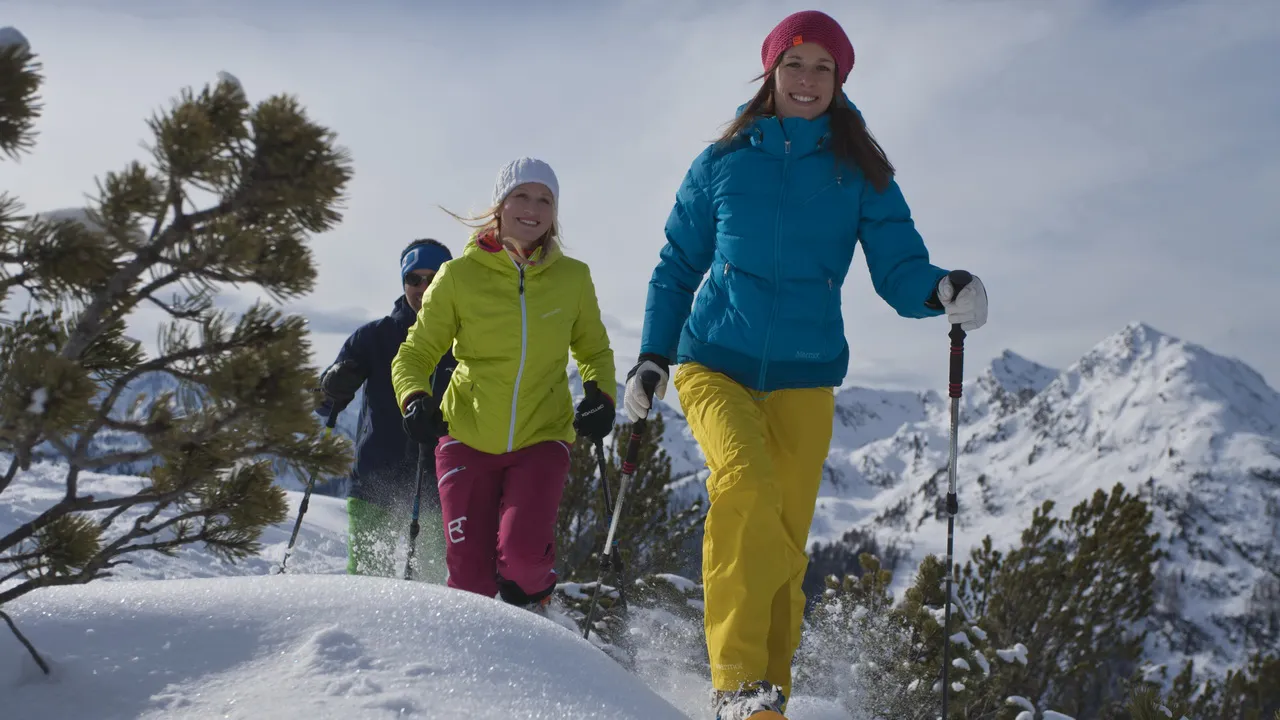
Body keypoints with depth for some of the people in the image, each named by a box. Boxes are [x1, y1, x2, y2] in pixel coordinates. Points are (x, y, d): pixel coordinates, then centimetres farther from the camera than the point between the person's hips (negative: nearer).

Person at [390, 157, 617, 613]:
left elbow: (594, 350, 15)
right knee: (469, 575, -5)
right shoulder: (460, 275, -5)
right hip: (467, 438, 0)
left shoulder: (573, 277, 0)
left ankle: (528, 610, 14)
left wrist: (600, 396, -5)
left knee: (523, 551, -19)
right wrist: (415, 399, -18)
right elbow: (415, 354, 2)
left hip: (542, 438, 0)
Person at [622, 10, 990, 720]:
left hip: (804, 377, 1)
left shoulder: (861, 173, 6)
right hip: (715, 363, -1)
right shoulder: (722, 162, 6)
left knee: (782, 543, 0)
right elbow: (677, 267, 13)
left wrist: (943, 291, -24)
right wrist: (650, 359, 4)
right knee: (748, 484, -27)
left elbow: (900, 270, -1)